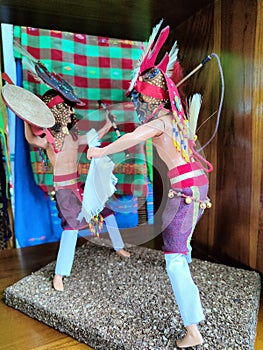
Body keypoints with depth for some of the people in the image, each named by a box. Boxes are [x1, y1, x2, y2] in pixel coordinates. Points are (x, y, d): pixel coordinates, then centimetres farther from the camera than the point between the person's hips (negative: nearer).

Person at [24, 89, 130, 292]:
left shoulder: (73, 135, 8)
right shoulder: (49, 138, -11)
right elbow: (31, 139, -33)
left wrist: (108, 125, 21)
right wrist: (27, 122, -51)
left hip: (81, 182, 7)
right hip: (64, 187, -7)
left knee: (107, 210, 12)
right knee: (72, 224, -18)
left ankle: (119, 247, 34)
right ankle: (59, 274, -3)